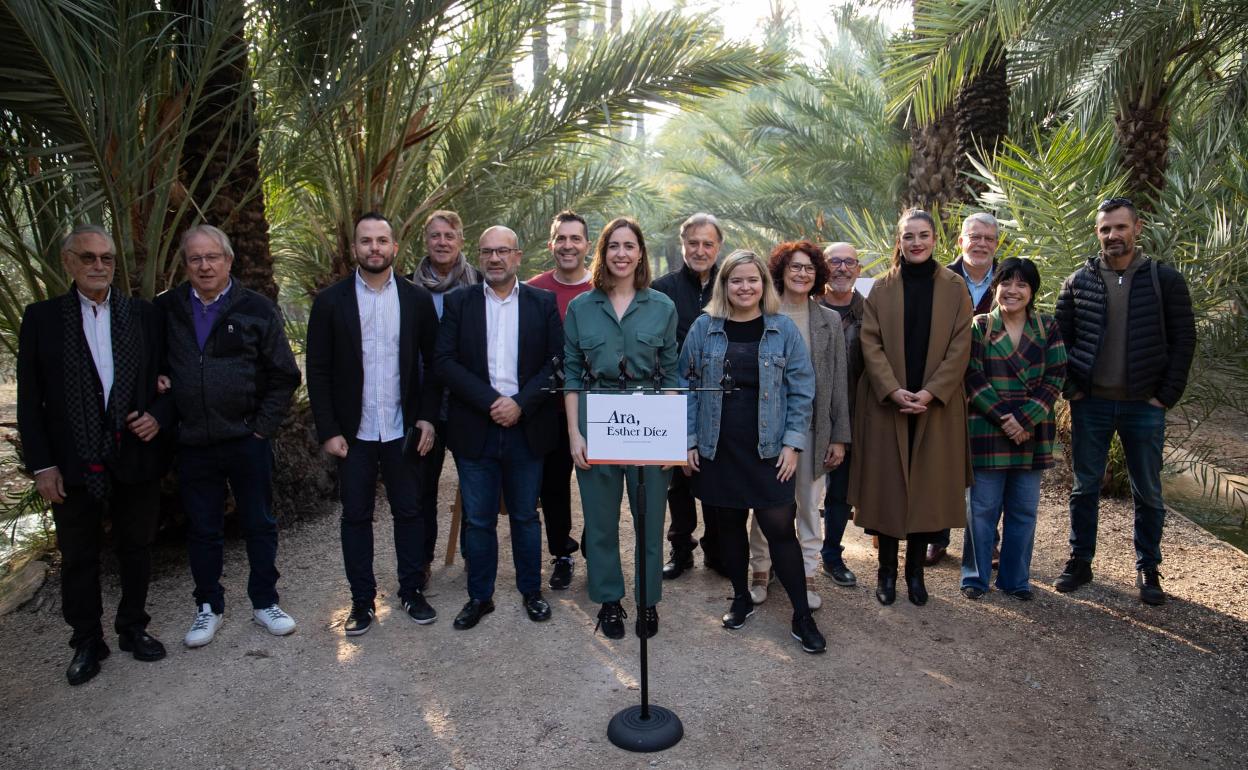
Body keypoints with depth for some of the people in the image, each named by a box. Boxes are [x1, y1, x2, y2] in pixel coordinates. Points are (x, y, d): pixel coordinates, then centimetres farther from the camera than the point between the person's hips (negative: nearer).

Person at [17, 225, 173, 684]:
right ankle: (87, 642, 27)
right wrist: (41, 465, -6)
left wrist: (159, 417, -11)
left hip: (136, 458, 1)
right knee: (78, 558, 11)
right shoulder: (42, 318, 0)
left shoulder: (143, 314, 3)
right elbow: (29, 400, -1)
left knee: (136, 550, 14)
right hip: (73, 465, -1)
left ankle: (133, 628, 32)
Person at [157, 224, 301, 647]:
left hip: (247, 440, -1)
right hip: (192, 443, 2)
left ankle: (264, 602, 26)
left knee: (260, 525, 10)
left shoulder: (258, 309, -3)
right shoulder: (165, 309, 2)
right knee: (203, 530, 13)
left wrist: (263, 426, -7)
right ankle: (208, 607, 30)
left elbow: (284, 376, -2)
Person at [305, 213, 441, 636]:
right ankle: (362, 599, 24)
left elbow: (433, 363, 4)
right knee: (355, 516, 9)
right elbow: (318, 372, -1)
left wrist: (427, 417, -3)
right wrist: (328, 430, -6)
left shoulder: (417, 299, 1)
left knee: (410, 512, 10)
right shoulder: (330, 301, -1)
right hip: (353, 432, 0)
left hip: (404, 429, 1)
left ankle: (412, 591, 26)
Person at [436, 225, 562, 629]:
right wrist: (490, 401, -15)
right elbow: (445, 361, -5)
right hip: (475, 428, 0)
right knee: (478, 519, 9)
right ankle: (479, 596, 25)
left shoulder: (543, 302, 3)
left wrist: (520, 403, -14)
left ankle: (531, 591, 29)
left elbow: (557, 361, -2)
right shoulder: (458, 302, 3)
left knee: (525, 516, 12)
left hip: (527, 428, 0)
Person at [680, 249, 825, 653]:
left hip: (768, 450, -1)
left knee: (780, 528, -3)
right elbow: (688, 387, 5)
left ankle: (802, 616, 11)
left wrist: (792, 443, -5)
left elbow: (801, 389, 1)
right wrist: (689, 440, 0)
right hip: (717, 450, 2)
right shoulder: (704, 328, 3)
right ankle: (741, 597, 31)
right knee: (728, 525, 11)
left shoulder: (784, 329, 1)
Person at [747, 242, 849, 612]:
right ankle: (760, 570, 25)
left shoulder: (829, 321, 4)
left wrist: (839, 436, 2)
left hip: (813, 426, 2)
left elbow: (837, 383, 4)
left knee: (809, 504, 10)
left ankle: (807, 575, 23)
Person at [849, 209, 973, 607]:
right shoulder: (882, 288, 4)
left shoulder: (954, 288, 4)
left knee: (927, 486, 4)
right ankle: (887, 570, 15)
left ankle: (915, 570, 18)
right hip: (886, 403, 0)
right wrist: (893, 390, -15)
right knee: (887, 484, 2)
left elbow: (960, 346, -2)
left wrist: (931, 392, -13)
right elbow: (870, 343, -3)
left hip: (936, 404, 0)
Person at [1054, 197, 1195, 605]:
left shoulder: (1165, 280, -2)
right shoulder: (1079, 281, 1)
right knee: (1084, 487, 10)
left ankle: (1148, 569, 25)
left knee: (1148, 492, 10)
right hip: (1091, 404, 1)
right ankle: (1080, 561, 23)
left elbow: (1183, 340, -1)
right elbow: (1059, 337, 4)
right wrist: (1071, 387, -4)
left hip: (1144, 406, -1)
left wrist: (1167, 396, -7)